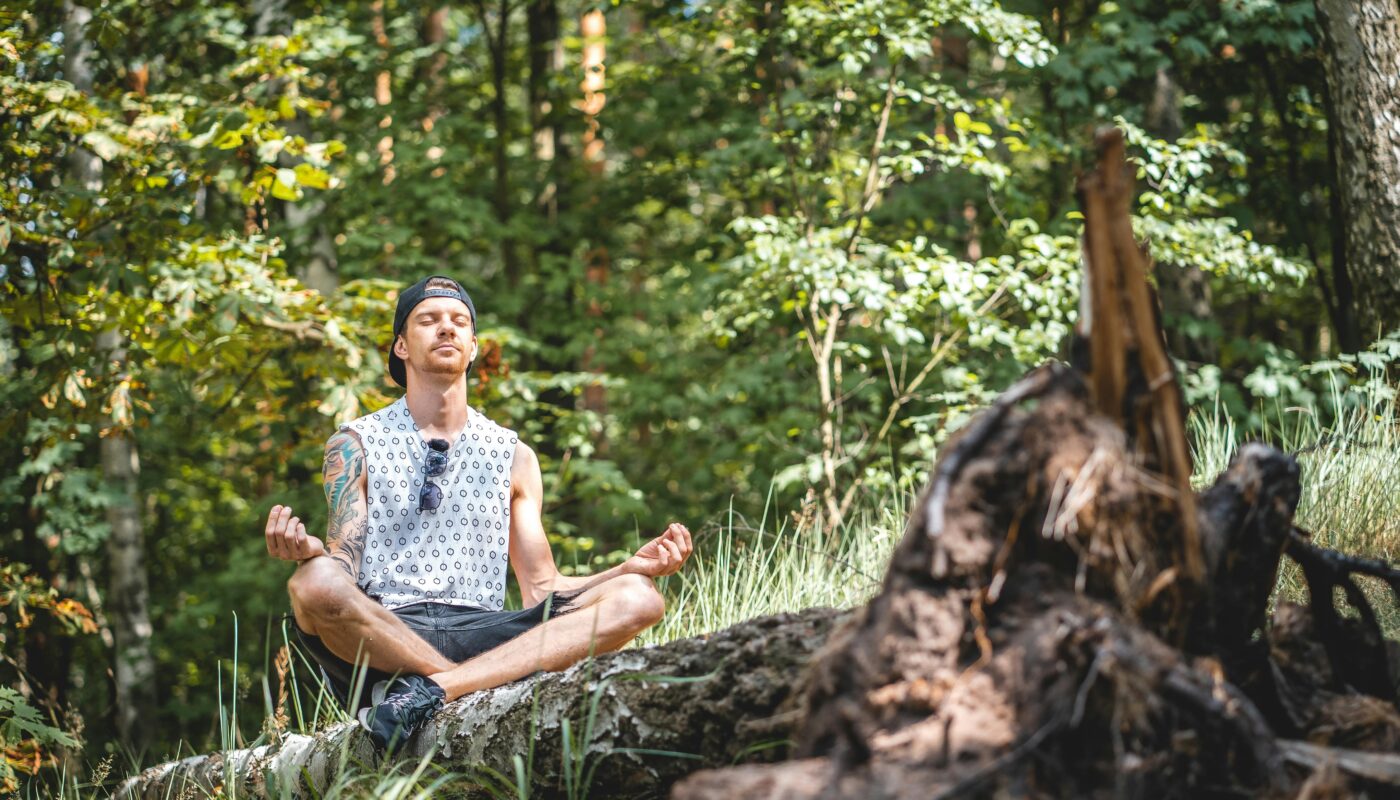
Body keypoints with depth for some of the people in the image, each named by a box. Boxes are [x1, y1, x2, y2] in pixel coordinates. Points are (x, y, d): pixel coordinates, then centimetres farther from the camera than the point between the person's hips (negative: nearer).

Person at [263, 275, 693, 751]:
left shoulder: (512, 456, 22)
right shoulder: (356, 446, 14)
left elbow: (540, 588, 18)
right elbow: (344, 565, 3)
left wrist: (633, 567, 1)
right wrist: (308, 550, -22)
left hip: (480, 633, 3)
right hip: (382, 633, -3)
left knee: (637, 599, -20)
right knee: (316, 584, -37)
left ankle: (429, 690, -34)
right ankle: (492, 690, -26)